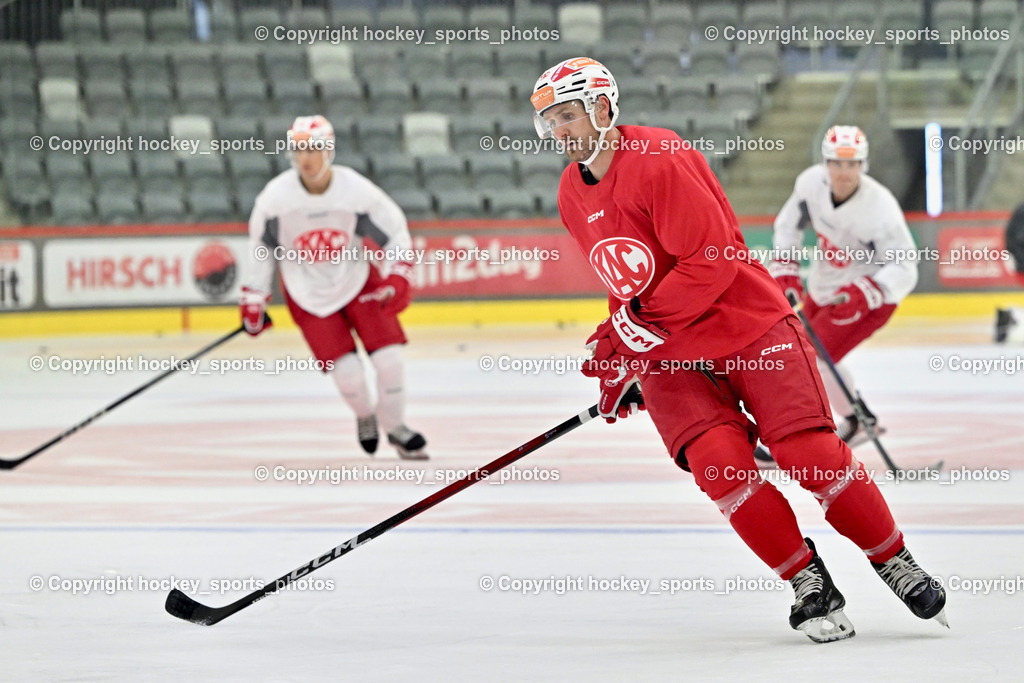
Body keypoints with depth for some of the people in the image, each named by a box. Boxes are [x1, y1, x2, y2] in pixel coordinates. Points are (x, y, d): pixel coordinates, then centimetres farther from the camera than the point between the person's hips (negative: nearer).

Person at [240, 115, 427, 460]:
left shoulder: (358, 192, -18)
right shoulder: (275, 197, -16)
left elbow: (396, 233, -5)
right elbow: (261, 247, 1)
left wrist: (397, 278, -18)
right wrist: (254, 299, 3)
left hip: (357, 283, 1)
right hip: (307, 296, -1)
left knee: (388, 358, -9)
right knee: (348, 373, -12)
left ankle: (394, 426, 18)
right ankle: (365, 417, 23)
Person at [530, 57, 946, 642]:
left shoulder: (661, 159, -18)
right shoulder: (573, 194, 8)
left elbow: (711, 260, -23)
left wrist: (638, 325, -22)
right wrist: (618, 356, 13)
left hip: (748, 324, -5)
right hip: (665, 352, 5)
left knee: (811, 455, -13)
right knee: (719, 460, -18)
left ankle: (894, 561, 8)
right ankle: (808, 582, -5)